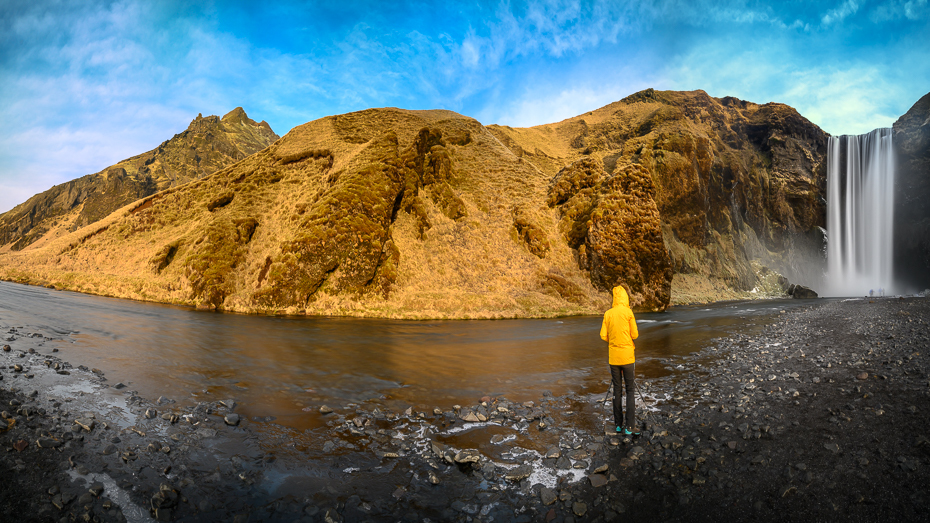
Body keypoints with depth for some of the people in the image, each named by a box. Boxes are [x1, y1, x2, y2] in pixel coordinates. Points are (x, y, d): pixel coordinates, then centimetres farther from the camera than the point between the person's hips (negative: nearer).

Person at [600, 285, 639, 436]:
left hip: (613, 356, 3)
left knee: (617, 389, 11)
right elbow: (635, 335, -6)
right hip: (627, 356, -3)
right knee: (630, 390, 3)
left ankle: (618, 424, 15)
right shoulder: (628, 312, -7)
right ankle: (629, 427, 0)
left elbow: (603, 336, 0)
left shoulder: (607, 314, 1)